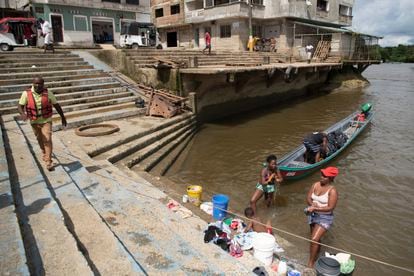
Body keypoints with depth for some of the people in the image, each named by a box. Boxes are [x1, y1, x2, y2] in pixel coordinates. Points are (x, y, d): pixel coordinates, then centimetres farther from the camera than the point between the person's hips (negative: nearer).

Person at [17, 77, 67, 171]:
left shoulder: (48, 93, -10)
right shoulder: (26, 94, -11)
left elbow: (56, 105, 0)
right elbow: (20, 106, -13)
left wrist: (63, 117, 4)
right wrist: (22, 114, -36)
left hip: (46, 121, -2)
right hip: (34, 122, 2)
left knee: (47, 140, -14)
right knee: (40, 139, 19)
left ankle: (48, 161, -11)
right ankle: (44, 153, 46)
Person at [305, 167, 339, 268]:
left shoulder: (332, 191, -21)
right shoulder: (315, 185, -5)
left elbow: (330, 208, -23)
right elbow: (308, 198, 0)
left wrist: (315, 208, -29)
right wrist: (312, 204, -21)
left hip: (324, 218, -6)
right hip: (313, 215, 6)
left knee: (314, 239, -11)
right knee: (316, 238, 22)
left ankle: (310, 263, 6)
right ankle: (316, 256, 44)